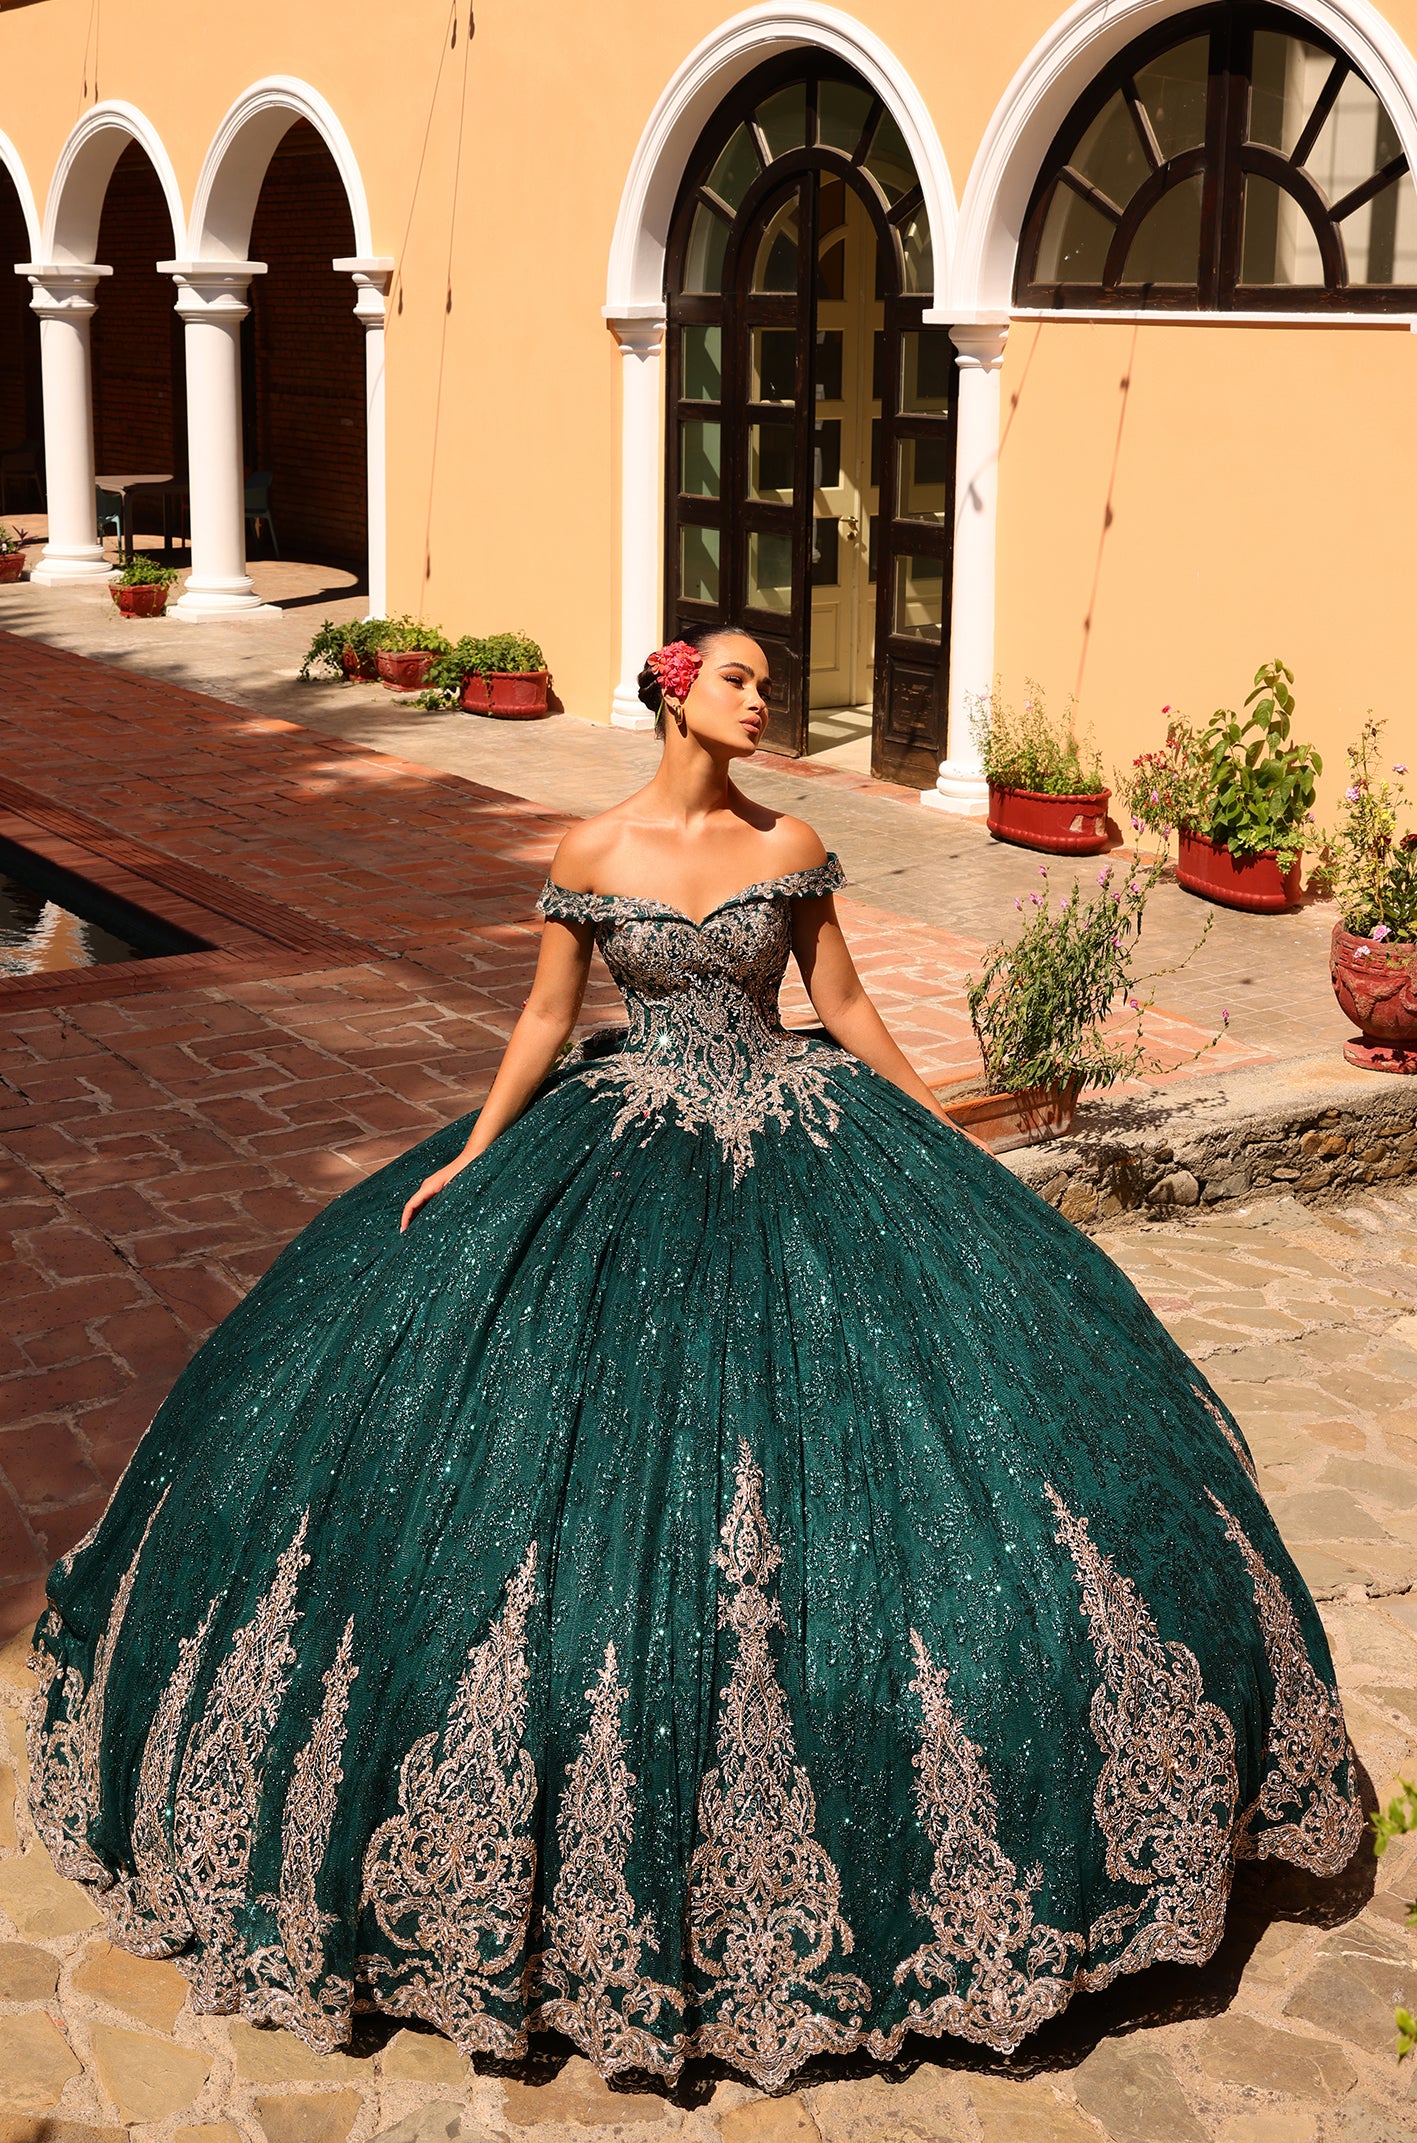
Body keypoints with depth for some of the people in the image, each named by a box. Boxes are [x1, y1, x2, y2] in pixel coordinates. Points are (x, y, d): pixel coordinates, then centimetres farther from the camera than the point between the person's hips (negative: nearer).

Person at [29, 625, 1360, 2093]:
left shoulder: (791, 851, 0)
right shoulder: (591, 853, -3)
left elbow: (846, 1009, 7)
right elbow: (545, 1019, 3)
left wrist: (945, 1142, 10)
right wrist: (468, 1162, -2)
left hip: (795, 1156, 1)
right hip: (630, 1165, -1)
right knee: (605, 1427, -1)